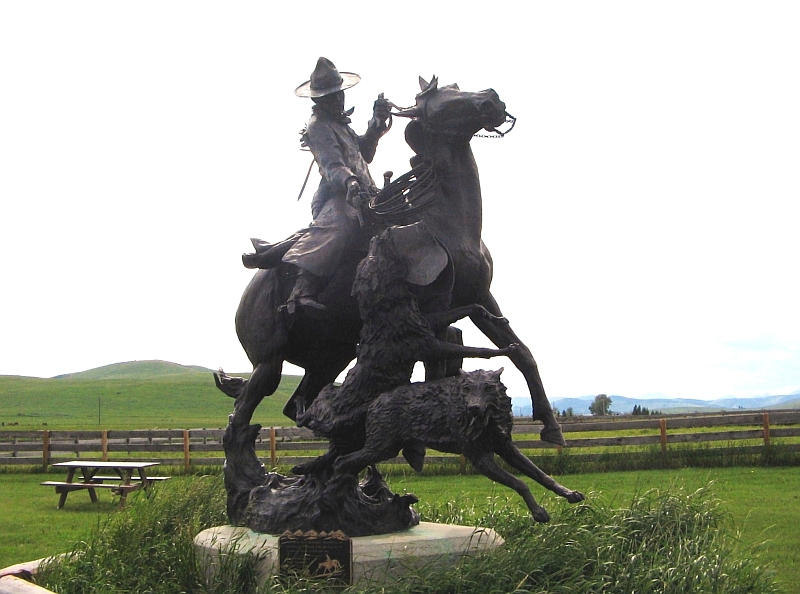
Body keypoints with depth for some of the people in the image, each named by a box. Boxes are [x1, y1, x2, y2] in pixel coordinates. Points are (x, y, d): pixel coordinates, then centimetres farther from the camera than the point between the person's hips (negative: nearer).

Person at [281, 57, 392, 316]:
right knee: (340, 224, -40)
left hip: (360, 195, 11)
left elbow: (364, 154, 34)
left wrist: (376, 125, 22)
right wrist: (349, 181, -41)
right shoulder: (318, 126, -4)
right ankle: (302, 292, -54)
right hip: (337, 197, -11)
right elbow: (331, 165, -20)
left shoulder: (340, 123, 26)